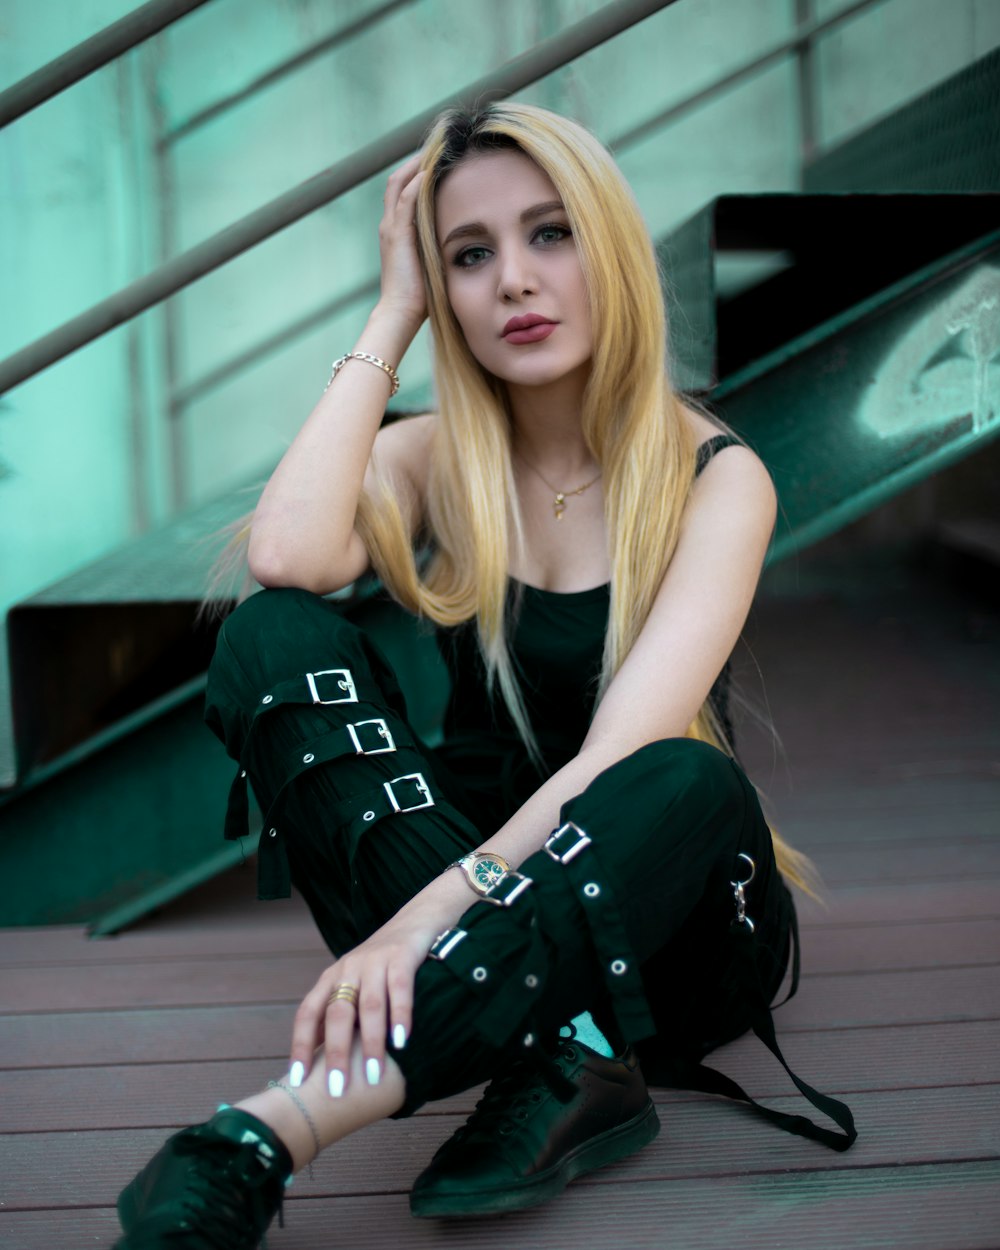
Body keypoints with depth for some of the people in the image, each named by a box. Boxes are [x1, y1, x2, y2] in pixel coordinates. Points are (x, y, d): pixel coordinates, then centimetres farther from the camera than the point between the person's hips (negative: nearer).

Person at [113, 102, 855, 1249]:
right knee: (275, 639, -20)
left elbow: (629, 744, -24)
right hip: (460, 874, 3)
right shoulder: (433, 457, 0)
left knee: (693, 779, -37)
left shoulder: (715, 478, -9)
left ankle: (273, 1128, -45)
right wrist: (393, 315, -13)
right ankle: (561, 1059, -32)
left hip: (665, 914, -2)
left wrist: (422, 917, -37)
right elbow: (288, 556, -24)